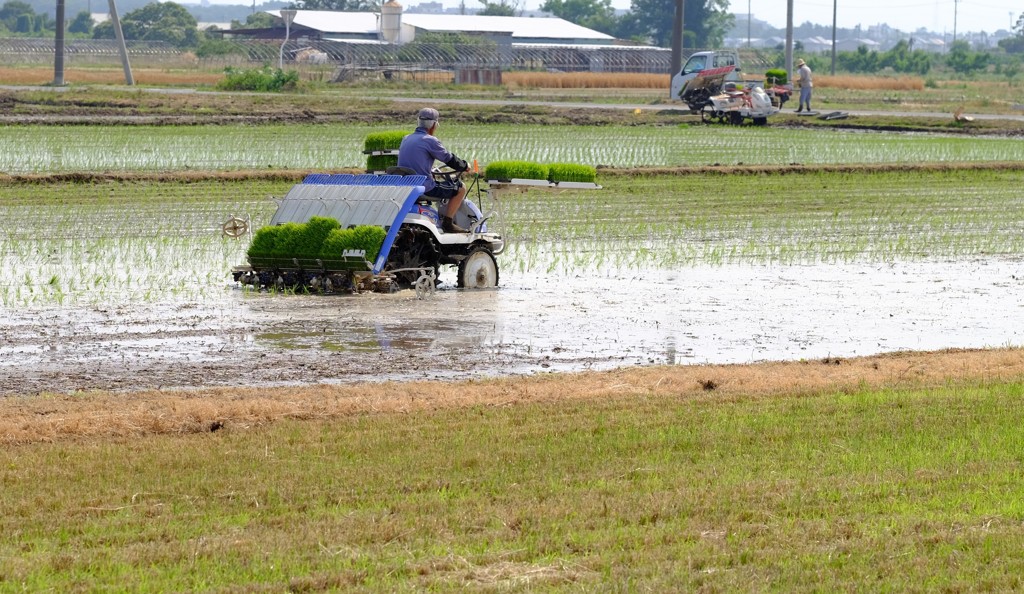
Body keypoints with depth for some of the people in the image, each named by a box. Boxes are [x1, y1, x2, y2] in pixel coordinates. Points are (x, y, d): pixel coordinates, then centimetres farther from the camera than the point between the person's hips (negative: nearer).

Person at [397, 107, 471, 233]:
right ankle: (447, 223, 2)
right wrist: (465, 166, 16)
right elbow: (449, 159, -3)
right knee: (461, 188, 4)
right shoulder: (430, 141, -11)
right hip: (424, 188, -8)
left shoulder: (406, 139, 13)